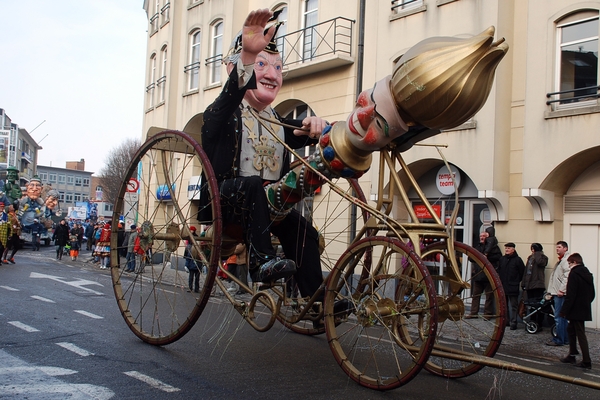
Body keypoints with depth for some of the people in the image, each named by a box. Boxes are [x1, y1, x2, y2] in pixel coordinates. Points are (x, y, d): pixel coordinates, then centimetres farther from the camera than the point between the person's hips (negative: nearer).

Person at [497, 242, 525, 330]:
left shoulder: (517, 260, -6)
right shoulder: (502, 259, 9)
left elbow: (522, 272, -3)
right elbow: (498, 271, 18)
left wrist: (517, 281, -1)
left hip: (513, 287, -6)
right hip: (502, 287, 6)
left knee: (513, 306, -2)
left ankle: (513, 323, 0)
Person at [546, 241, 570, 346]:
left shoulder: (567, 260, -12)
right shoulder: (560, 260, 22)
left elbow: (567, 276, -22)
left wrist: (562, 290, -23)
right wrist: (552, 292, 24)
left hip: (561, 294, -11)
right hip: (557, 293, 11)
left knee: (559, 317, -8)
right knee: (562, 317, 13)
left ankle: (559, 340, -5)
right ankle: (565, 339, 19)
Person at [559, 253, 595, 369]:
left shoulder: (574, 274, -16)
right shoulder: (588, 274, 12)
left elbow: (570, 295, -21)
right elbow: (592, 294, 17)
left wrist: (564, 310, -17)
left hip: (576, 310, -9)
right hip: (585, 309, 9)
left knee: (580, 334, -5)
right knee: (571, 329, 19)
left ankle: (586, 362, -3)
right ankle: (571, 356, 24)